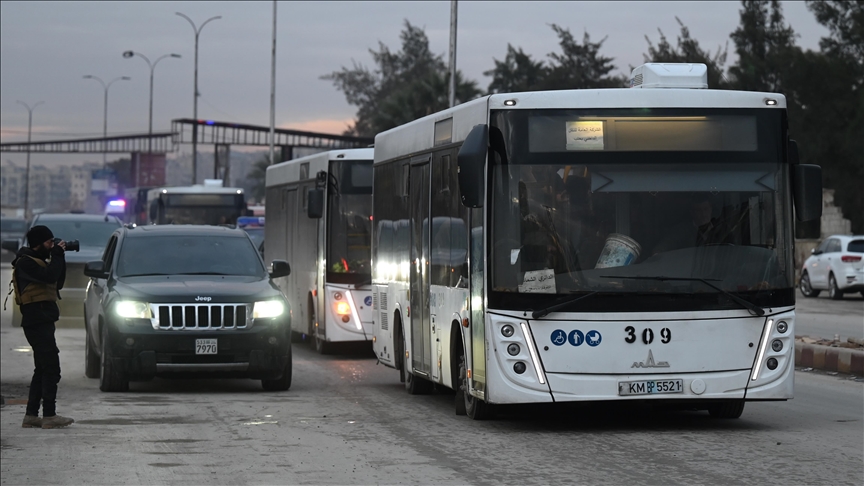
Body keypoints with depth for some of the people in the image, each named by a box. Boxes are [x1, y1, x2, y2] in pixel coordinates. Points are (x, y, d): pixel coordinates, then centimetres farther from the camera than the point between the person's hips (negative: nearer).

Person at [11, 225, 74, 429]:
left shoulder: (39, 261, 19)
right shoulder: (26, 263, -12)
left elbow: (58, 282, 18)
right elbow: (49, 277, -25)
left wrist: (60, 258, 8)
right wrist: (57, 255, -12)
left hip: (43, 322, 11)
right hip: (37, 322, -11)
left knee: (42, 369, 12)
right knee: (51, 368, -12)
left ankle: (31, 416, 13)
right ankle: (49, 416, -13)